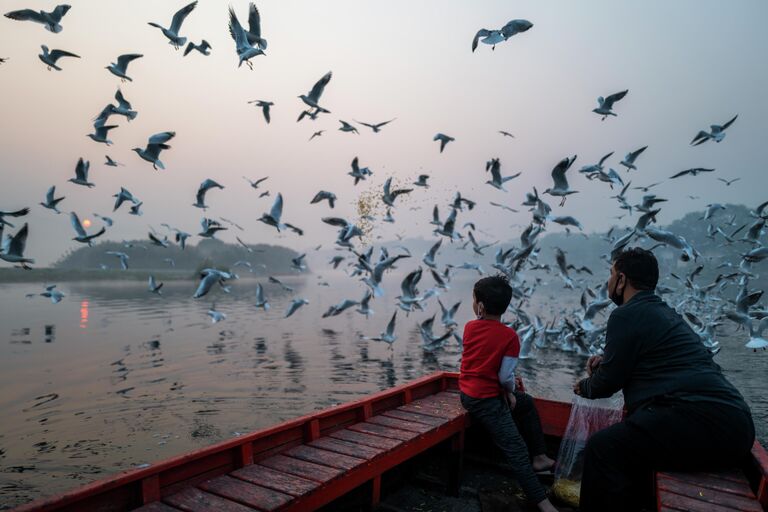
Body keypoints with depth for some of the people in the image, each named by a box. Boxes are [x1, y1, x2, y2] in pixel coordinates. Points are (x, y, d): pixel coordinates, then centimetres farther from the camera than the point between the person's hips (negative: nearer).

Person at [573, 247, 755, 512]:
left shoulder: (627, 315, -8)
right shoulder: (663, 311, 21)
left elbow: (608, 382, -4)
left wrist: (584, 387, 16)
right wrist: (606, 359, 23)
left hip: (702, 420, -11)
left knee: (602, 447, -14)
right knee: (624, 435, 25)